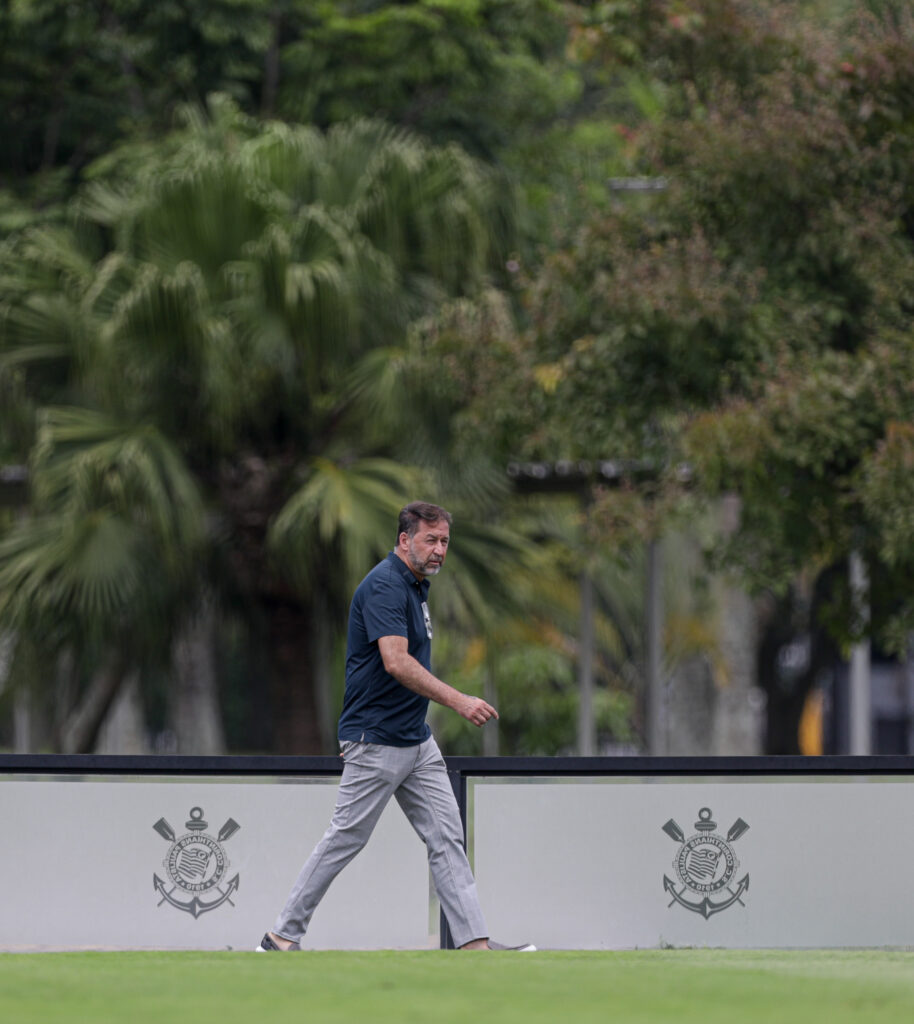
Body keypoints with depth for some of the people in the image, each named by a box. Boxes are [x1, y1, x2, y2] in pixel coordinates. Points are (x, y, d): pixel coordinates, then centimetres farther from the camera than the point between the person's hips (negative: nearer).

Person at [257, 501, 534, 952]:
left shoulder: (415, 586, 15)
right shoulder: (384, 586, -17)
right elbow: (396, 662, -30)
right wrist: (457, 700, -36)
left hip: (417, 741, 9)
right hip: (376, 742, -9)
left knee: (447, 837, 2)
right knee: (345, 839, -3)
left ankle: (474, 941, -1)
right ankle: (282, 937, 7)